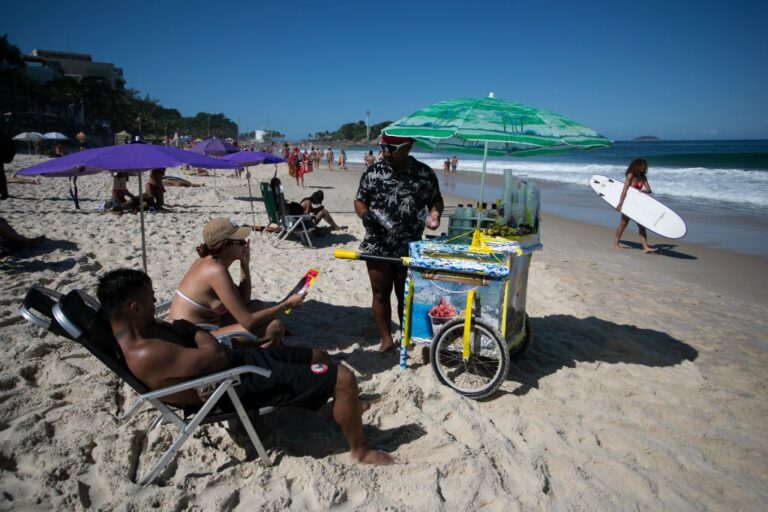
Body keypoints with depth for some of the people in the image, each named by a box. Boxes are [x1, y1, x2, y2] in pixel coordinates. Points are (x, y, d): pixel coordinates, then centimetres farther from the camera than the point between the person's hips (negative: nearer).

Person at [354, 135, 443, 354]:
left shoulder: (425, 173, -2)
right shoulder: (372, 172, -1)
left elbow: (436, 199, 8)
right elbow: (360, 200, 6)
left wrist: (435, 214, -14)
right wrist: (364, 215, -16)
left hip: (410, 248, 0)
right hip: (377, 247, 1)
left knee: (406, 296, 12)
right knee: (380, 294, 9)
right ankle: (386, 339, 24)